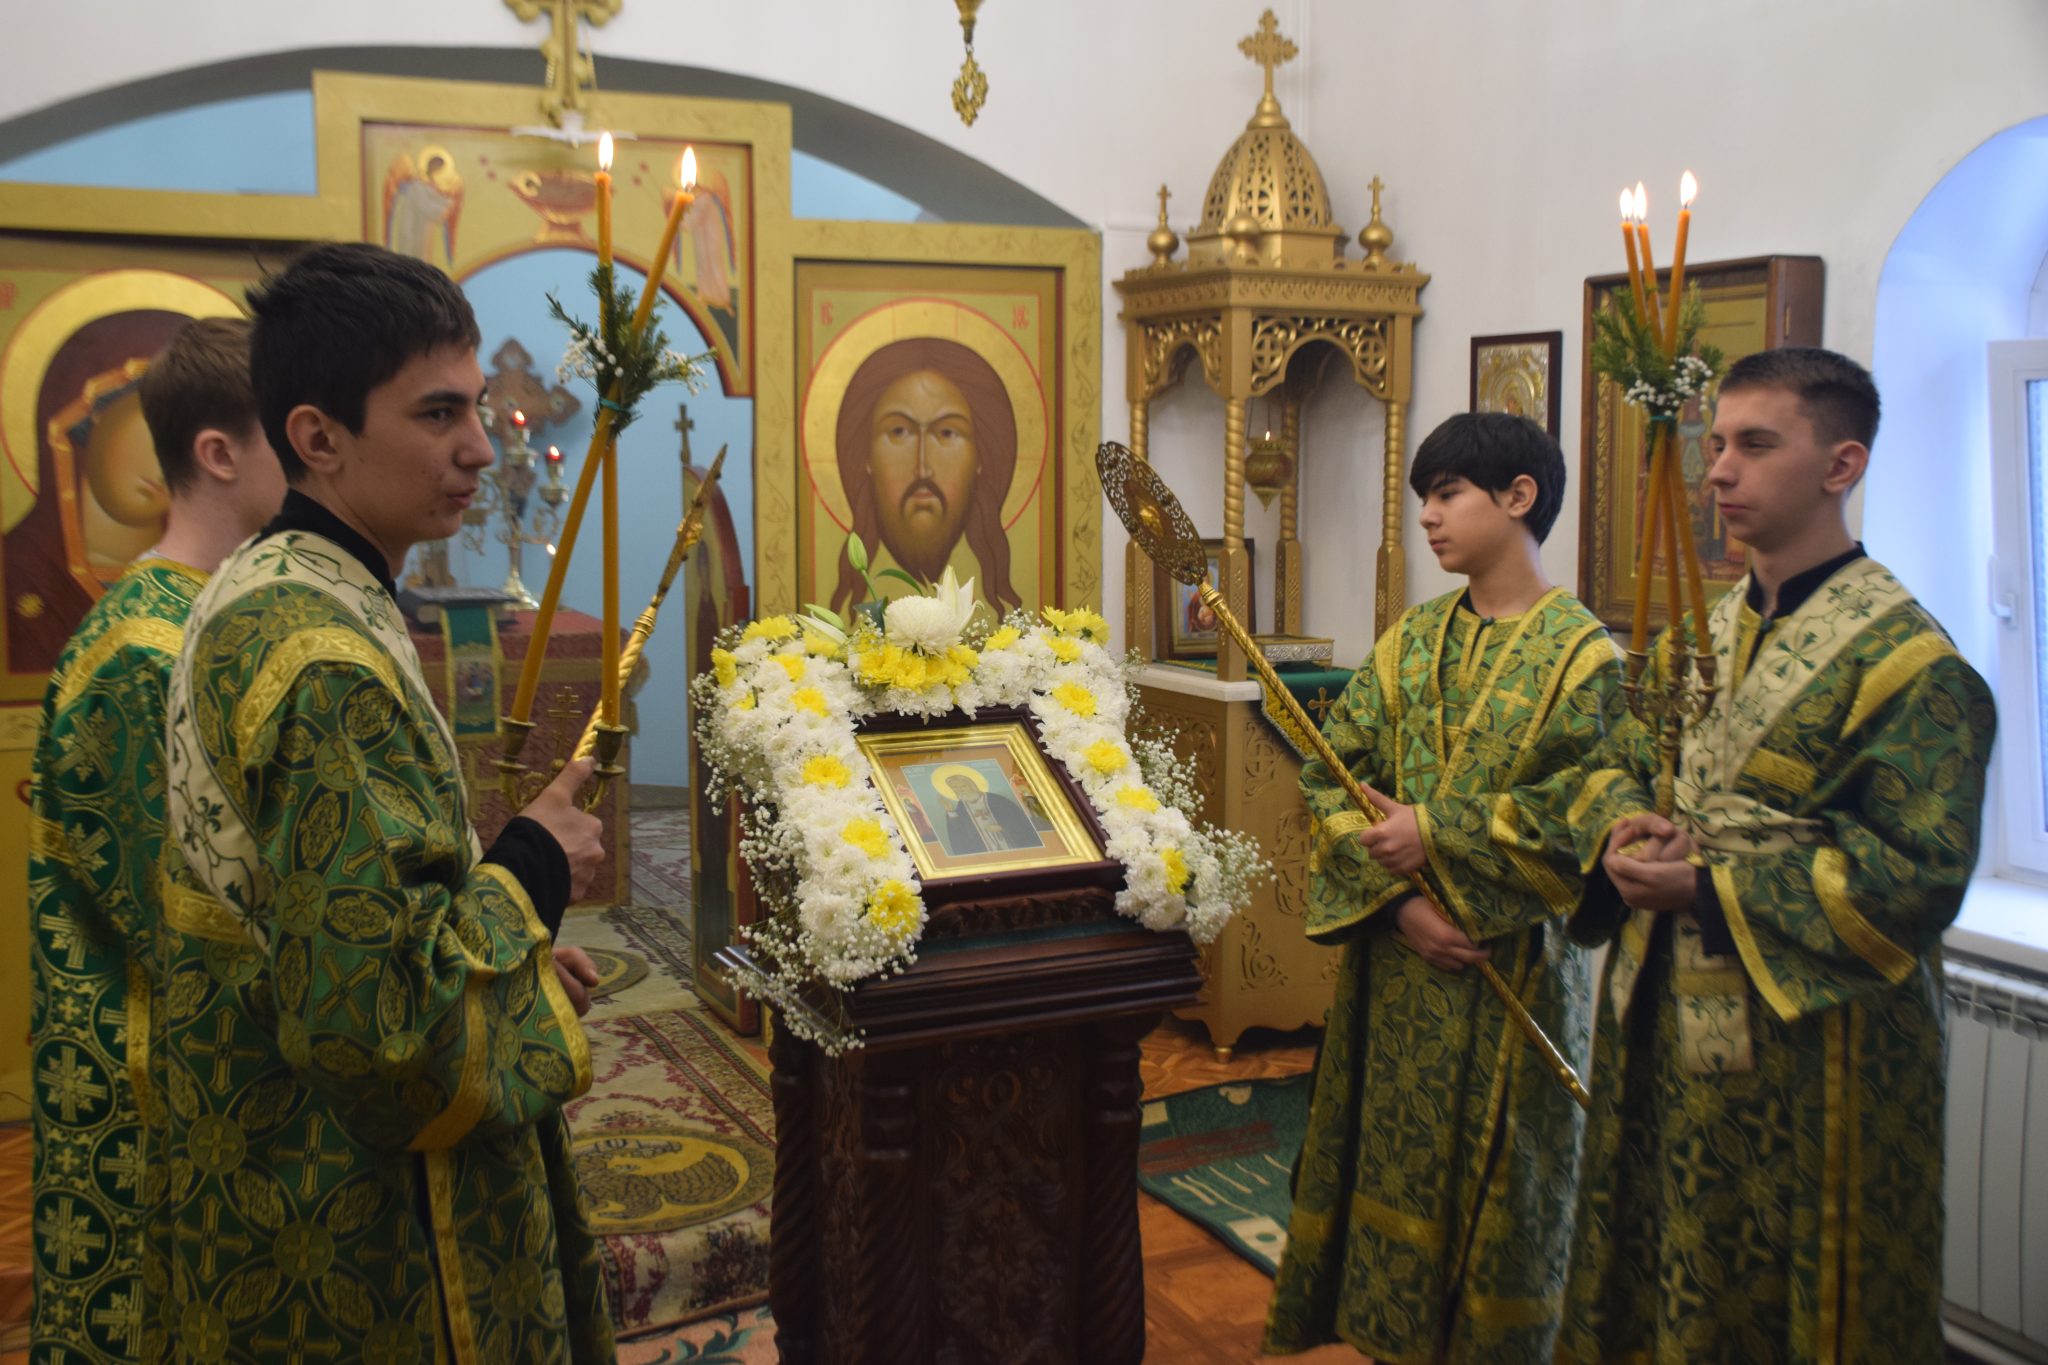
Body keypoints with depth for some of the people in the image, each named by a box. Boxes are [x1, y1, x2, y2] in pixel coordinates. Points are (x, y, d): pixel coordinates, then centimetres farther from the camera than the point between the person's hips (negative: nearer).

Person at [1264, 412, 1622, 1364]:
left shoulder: (1582, 651, -8)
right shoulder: (1411, 639, 6)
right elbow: (1331, 775, 0)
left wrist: (1439, 833, -19)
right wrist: (1394, 898, -13)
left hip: (1513, 964, -4)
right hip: (1394, 954, 5)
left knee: (1491, 1173, 8)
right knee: (1389, 1160, 13)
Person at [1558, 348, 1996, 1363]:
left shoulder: (1907, 663, -16)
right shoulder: (1701, 633, 7)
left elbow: (1918, 874, -20)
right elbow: (1620, 761, 14)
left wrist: (1709, 890, -23)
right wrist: (1622, 827, -10)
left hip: (1801, 1058, -7)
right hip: (1663, 1025, 7)